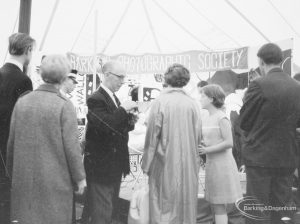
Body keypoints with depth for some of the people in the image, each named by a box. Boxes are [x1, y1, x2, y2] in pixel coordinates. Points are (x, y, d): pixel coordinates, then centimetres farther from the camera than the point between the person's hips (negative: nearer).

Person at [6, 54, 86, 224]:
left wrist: (12, 170, 19)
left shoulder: (22, 102, -1)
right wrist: (80, 177, -2)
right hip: (55, 180, -4)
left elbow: (12, 142, 6)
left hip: (24, 179, 5)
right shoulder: (64, 105, -14)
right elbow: (71, 146, -14)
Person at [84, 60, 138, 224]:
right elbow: (103, 126, -30)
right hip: (101, 167, -9)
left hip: (115, 166, 9)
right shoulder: (96, 99, -16)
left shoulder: (114, 98, 13)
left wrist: (128, 117, -4)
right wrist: (123, 109, -23)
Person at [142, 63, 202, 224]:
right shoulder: (192, 104, -2)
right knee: (186, 203, 15)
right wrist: (192, 157, 13)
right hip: (188, 164, 3)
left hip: (165, 163, -3)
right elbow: (198, 136, 1)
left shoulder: (160, 102, -10)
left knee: (163, 208, 7)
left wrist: (146, 164, -1)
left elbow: (152, 136, -9)